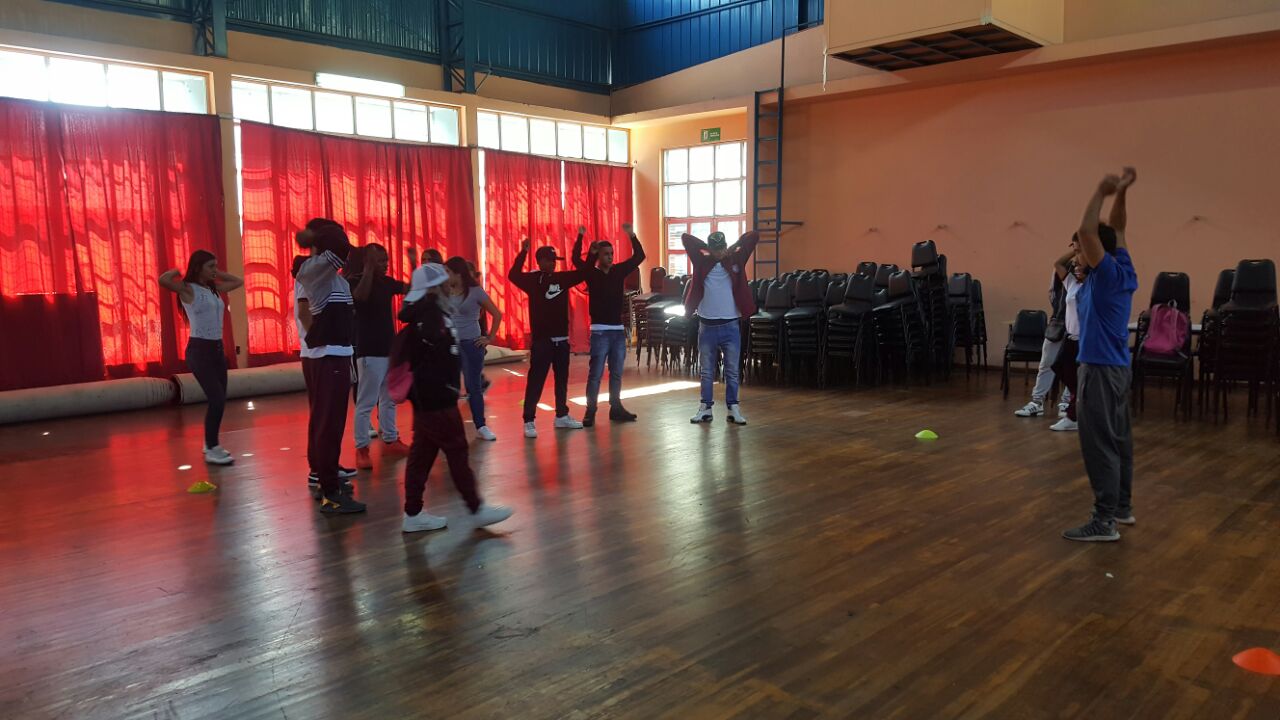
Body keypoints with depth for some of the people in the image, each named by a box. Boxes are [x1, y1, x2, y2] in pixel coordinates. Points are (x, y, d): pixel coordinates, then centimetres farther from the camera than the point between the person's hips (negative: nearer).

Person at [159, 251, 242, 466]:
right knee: (217, 399, -12)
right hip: (199, 350, -8)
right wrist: (178, 270, -7)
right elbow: (163, 280, -26)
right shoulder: (188, 289, -8)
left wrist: (217, 274, 15)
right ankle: (211, 450, -2)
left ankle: (211, 444, 26)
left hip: (217, 348, 8)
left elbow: (238, 281, 27)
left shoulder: (215, 289, 12)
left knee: (219, 399, 12)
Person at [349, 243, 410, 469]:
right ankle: (361, 448, 1)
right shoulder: (356, 281, -10)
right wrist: (369, 267, -30)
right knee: (366, 402, -5)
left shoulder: (387, 282, 10)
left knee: (389, 398, 16)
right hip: (369, 352, -8)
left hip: (390, 349, 8)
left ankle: (390, 439, 27)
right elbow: (361, 296, -32)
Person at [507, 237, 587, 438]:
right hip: (541, 339, -5)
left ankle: (562, 416, 25)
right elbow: (513, 275, -11)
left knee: (562, 379, 13)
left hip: (562, 338, 5)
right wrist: (523, 252, -19)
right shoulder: (532, 279, -4)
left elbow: (582, 272, 12)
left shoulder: (562, 278, 7)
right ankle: (529, 421, 1)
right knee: (535, 381, -4)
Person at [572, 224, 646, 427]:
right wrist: (580, 237, -22)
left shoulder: (619, 271, 8)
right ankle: (590, 411, 2)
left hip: (618, 330, 4)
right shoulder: (592, 274, -2)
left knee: (617, 373, 11)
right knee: (595, 374, -3)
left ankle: (616, 408, 20)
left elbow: (639, 257, 5)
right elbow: (576, 260, -16)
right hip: (600, 331, -4)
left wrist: (632, 235, -5)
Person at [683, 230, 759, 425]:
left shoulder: (735, 260, 0)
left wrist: (732, 249, 4)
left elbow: (754, 236, -3)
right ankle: (705, 408, 16)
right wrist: (707, 249, 3)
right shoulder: (702, 262, 1)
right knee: (707, 371, 8)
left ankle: (733, 409, 13)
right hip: (707, 326, 1)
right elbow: (686, 238, -2)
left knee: (732, 371, 5)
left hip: (730, 326, 0)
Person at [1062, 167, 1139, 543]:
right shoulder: (1125, 272, 7)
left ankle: (1105, 521, -5)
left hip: (1101, 369, -10)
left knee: (1099, 444, -8)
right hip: (1116, 367, 10)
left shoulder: (1108, 274, -17)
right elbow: (1116, 230, 19)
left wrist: (1102, 192, -18)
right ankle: (1122, 507, 25)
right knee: (1118, 439, 16)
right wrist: (1120, 192, 10)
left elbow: (1087, 231, -28)